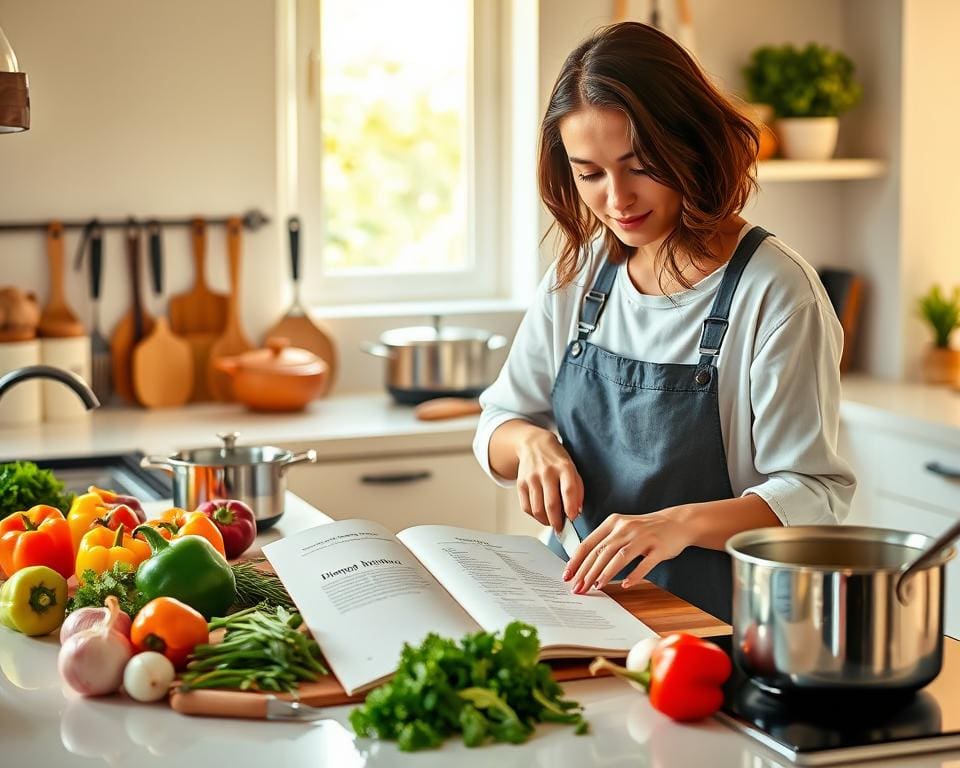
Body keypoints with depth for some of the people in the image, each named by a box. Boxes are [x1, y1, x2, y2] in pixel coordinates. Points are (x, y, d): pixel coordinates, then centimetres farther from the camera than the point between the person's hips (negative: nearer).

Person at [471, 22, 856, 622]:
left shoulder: (777, 291, -10)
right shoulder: (578, 273, 8)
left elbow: (813, 495, -12)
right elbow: (500, 423, 16)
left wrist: (684, 523, -28)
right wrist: (529, 443, -8)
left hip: (715, 626, -5)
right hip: (579, 599, 5)